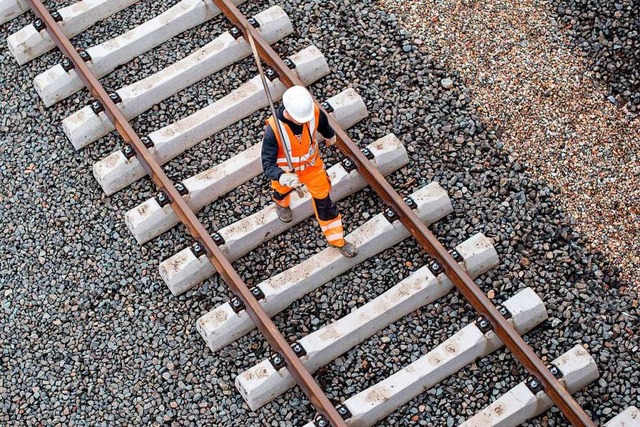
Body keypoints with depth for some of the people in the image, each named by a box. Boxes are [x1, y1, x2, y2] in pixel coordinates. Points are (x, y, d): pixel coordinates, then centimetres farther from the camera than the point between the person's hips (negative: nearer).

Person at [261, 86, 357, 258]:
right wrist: (282, 177, -59)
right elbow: (268, 164, -38)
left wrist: (330, 136, 20)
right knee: (283, 190, 32)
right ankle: (281, 203, 71)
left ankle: (337, 239, 33)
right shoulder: (274, 129, -41)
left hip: (312, 164, 2)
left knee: (324, 201, 11)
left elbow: (323, 124, -3)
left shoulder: (314, 112, -30)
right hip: (286, 171, -1)